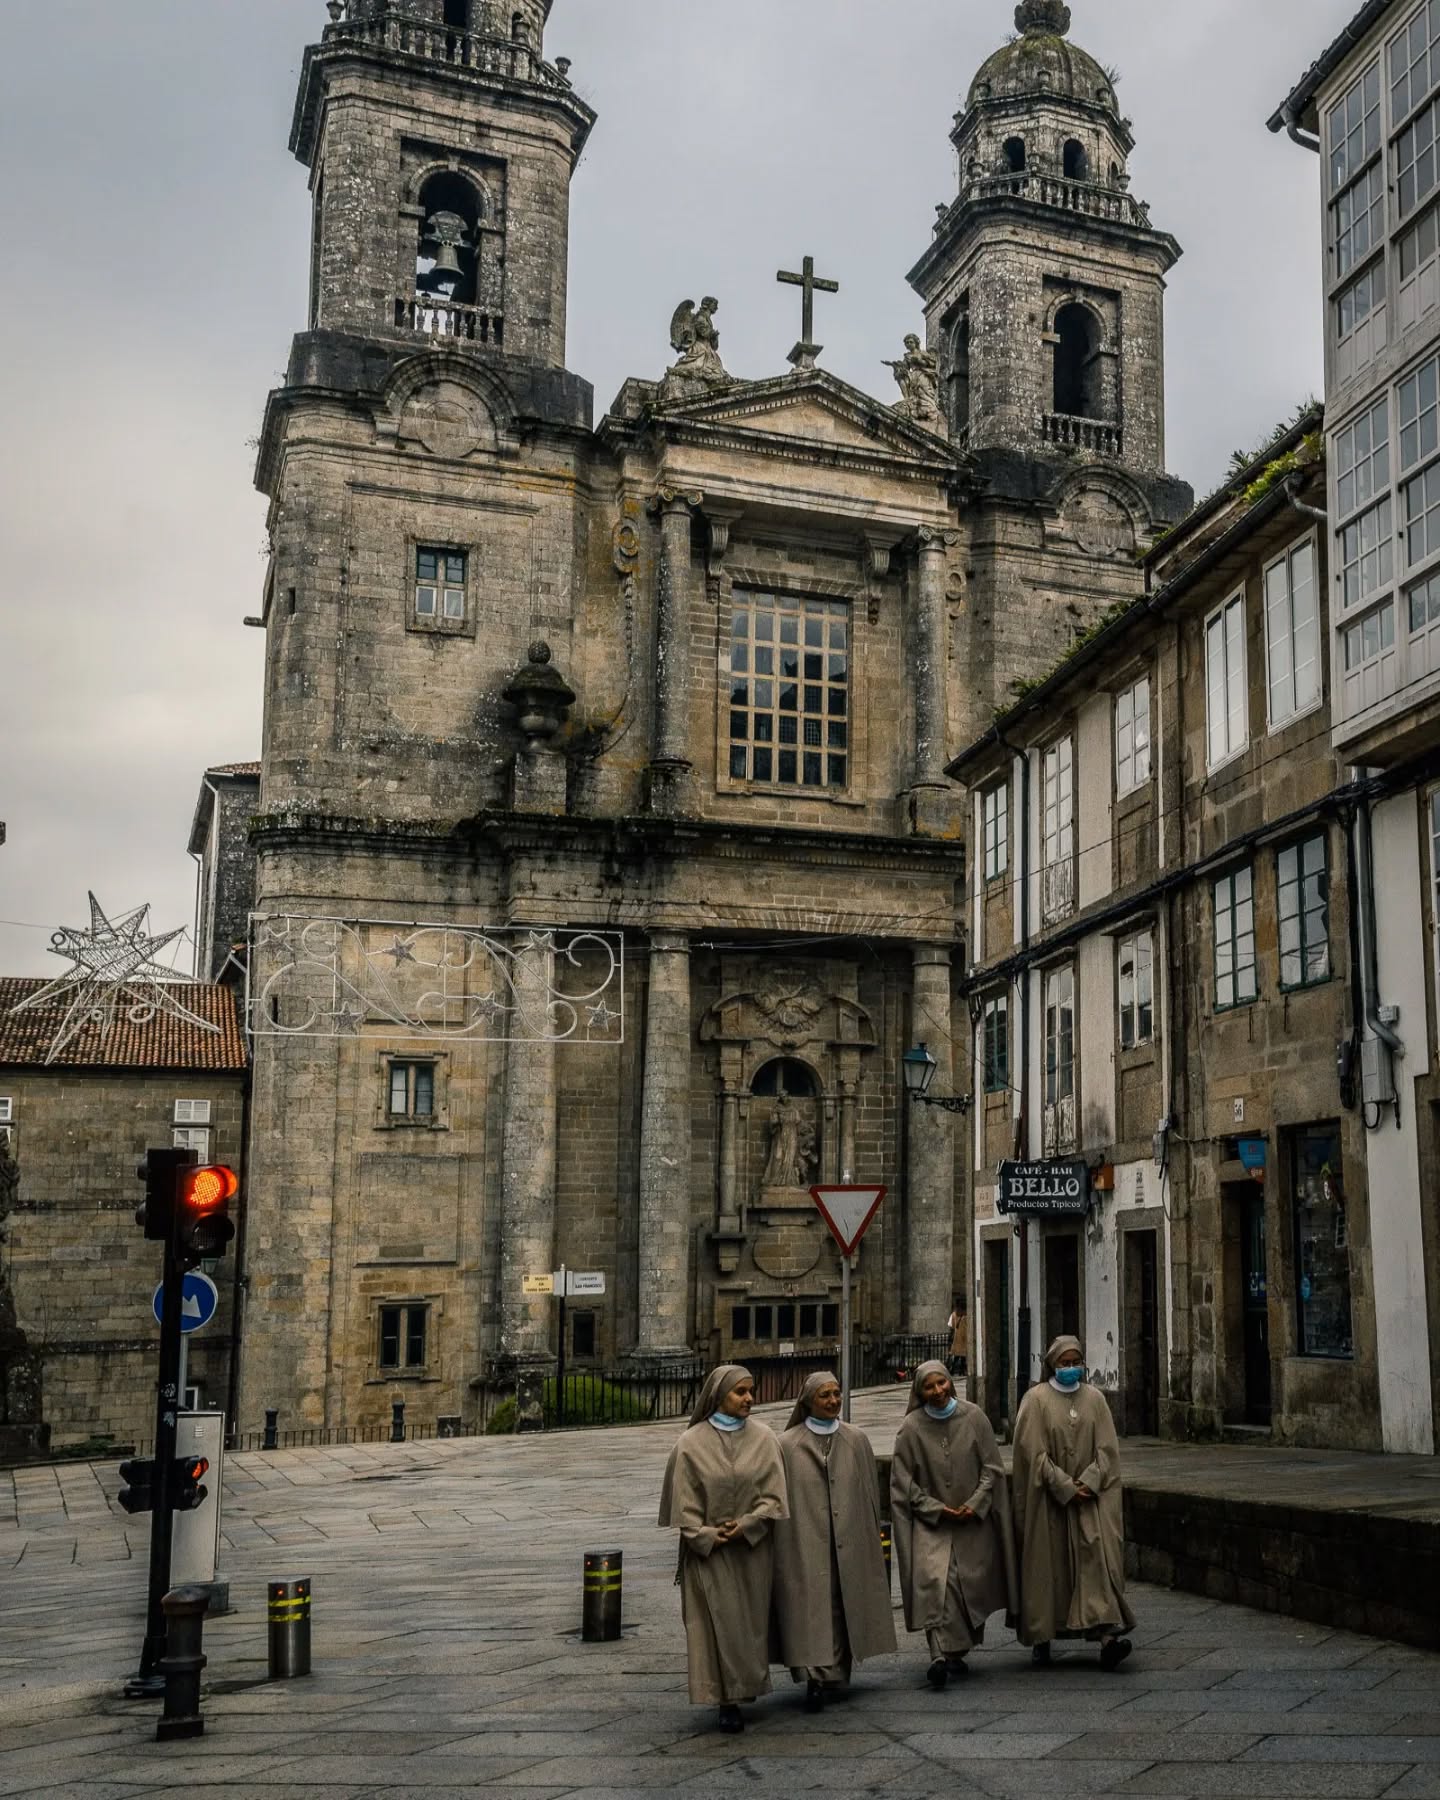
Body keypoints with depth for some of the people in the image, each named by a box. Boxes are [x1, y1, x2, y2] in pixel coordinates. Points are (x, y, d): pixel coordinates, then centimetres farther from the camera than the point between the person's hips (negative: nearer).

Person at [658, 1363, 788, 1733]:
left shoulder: (764, 1438, -1)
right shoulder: (692, 1443, -5)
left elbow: (773, 1496, -3)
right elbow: (684, 1502, -3)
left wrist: (746, 1525, -14)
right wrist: (706, 1535, -12)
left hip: (753, 1549, 2)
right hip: (708, 1550, -2)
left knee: (751, 1619, 10)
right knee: (719, 1622, -1)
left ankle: (748, 1685, 27)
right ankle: (728, 1700, 5)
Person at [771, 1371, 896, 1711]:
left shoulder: (857, 1441, 6)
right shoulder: (788, 1445, -2)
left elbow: (870, 1492, 11)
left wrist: (871, 1536, 10)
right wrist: (784, 1541, -4)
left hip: (849, 1541, 3)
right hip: (805, 1541, -3)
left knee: (842, 1606, 8)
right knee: (810, 1607, -8)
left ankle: (835, 1672, 21)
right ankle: (816, 1677, -9)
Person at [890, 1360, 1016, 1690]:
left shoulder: (973, 1417, -3)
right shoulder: (911, 1427, -6)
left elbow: (992, 1466, 1)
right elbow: (904, 1481, -3)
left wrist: (975, 1504, -10)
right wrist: (936, 1509, -11)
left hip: (973, 1520, 2)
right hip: (930, 1520, -2)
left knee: (971, 1583, 5)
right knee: (935, 1579, -20)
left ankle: (957, 1651, 24)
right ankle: (940, 1655, -23)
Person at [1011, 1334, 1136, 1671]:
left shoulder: (1094, 1398, 8)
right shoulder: (1037, 1399, -2)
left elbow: (1107, 1448, 4)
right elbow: (1034, 1452, -8)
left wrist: (1088, 1482, -11)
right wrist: (1066, 1488, -13)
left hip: (1090, 1495, 2)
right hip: (1048, 1499, -2)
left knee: (1098, 1556, -12)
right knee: (1047, 1565, 2)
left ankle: (1107, 1633, -21)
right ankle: (1042, 1638, 13)